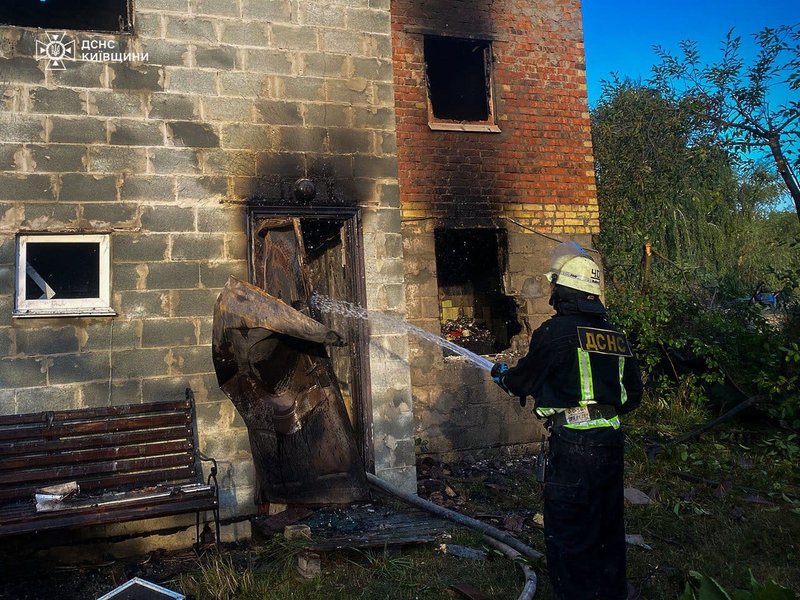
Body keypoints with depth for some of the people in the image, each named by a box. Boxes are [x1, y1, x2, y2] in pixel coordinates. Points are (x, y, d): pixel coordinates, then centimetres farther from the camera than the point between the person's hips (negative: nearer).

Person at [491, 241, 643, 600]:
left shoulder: (556, 332, -12)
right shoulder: (616, 335, 9)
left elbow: (523, 380, -1)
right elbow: (633, 395, 13)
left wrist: (501, 375, 20)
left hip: (572, 445, -7)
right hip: (611, 441, 8)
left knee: (567, 531, 5)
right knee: (607, 525, 21)